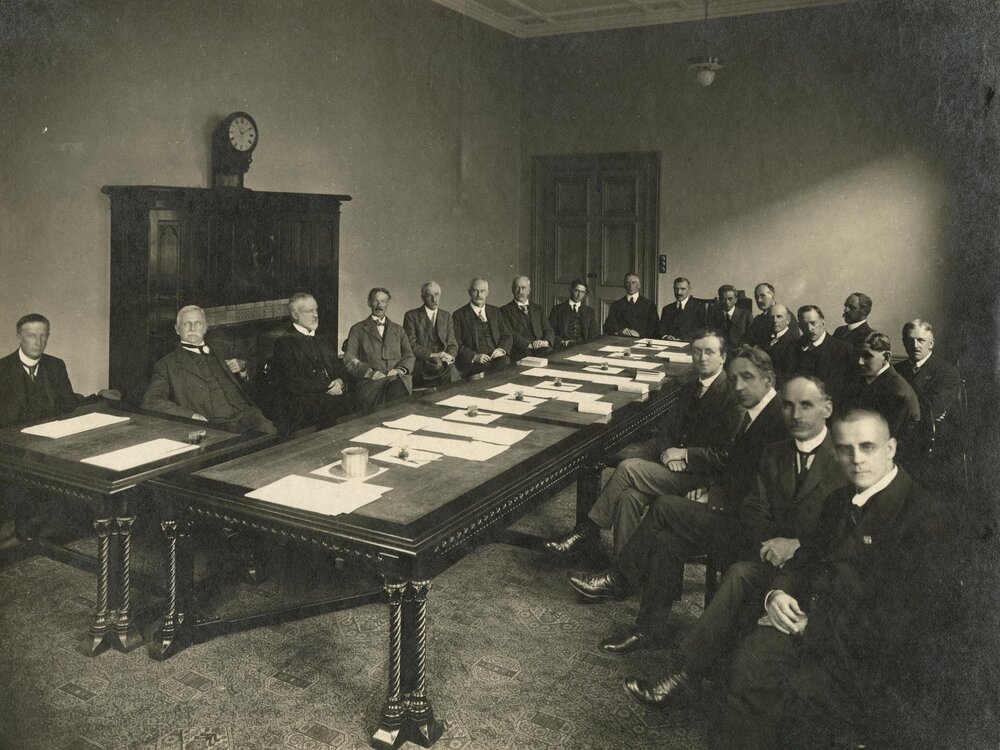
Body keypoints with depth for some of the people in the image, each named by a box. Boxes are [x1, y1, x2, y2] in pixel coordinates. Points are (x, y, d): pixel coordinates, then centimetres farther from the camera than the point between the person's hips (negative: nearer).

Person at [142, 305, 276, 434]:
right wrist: (191, 415, -14)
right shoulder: (167, 364, 11)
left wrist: (242, 368, 13)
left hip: (245, 414, 4)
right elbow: (150, 401, -2)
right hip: (215, 428, -4)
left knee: (268, 430, -28)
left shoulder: (218, 351, 25)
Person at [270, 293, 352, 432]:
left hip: (333, 395, 6)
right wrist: (327, 387, -12)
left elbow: (339, 367, 21)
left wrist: (340, 381, -4)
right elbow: (292, 383, -10)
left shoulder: (323, 337, 21)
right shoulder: (284, 342, -1)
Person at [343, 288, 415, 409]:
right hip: (370, 381, -2)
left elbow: (409, 356, 19)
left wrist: (401, 369, -4)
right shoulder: (357, 329, 18)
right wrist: (368, 371, -10)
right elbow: (349, 360, 8)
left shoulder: (398, 329, 27)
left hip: (397, 378, 2)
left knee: (398, 389, -37)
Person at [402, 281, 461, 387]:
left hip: (444, 364, 4)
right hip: (420, 365, -4)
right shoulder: (411, 315, 6)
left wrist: (448, 357, -8)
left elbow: (452, 344, 15)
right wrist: (432, 355, -15)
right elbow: (410, 345, -4)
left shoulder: (446, 316, 20)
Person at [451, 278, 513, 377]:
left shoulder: (495, 311, 21)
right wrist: (474, 357, -15)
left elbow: (507, 336, 18)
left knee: (506, 363, -30)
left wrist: (501, 349, -4)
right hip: (473, 364, -4)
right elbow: (457, 345, 0)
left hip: (496, 358, 4)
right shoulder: (459, 315, 7)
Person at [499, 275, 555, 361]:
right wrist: (529, 345, -18)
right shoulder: (505, 310, 8)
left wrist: (546, 341, -10)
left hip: (542, 350, 5)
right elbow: (510, 334, -5)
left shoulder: (537, 308, 23)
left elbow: (549, 330, 14)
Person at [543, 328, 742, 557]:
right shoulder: (690, 388, 17)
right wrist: (667, 452, -6)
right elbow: (666, 428, 16)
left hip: (704, 476, -7)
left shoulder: (732, 395, -10)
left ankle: (588, 531, -6)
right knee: (629, 495, -21)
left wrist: (683, 453, -14)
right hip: (677, 466, 7)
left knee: (628, 468, -20)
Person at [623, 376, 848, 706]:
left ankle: (686, 673, -24)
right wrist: (771, 543, -8)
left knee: (741, 574, -30)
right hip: (774, 554, 4)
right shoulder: (773, 454, 18)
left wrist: (798, 545, -16)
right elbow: (753, 512, 12)